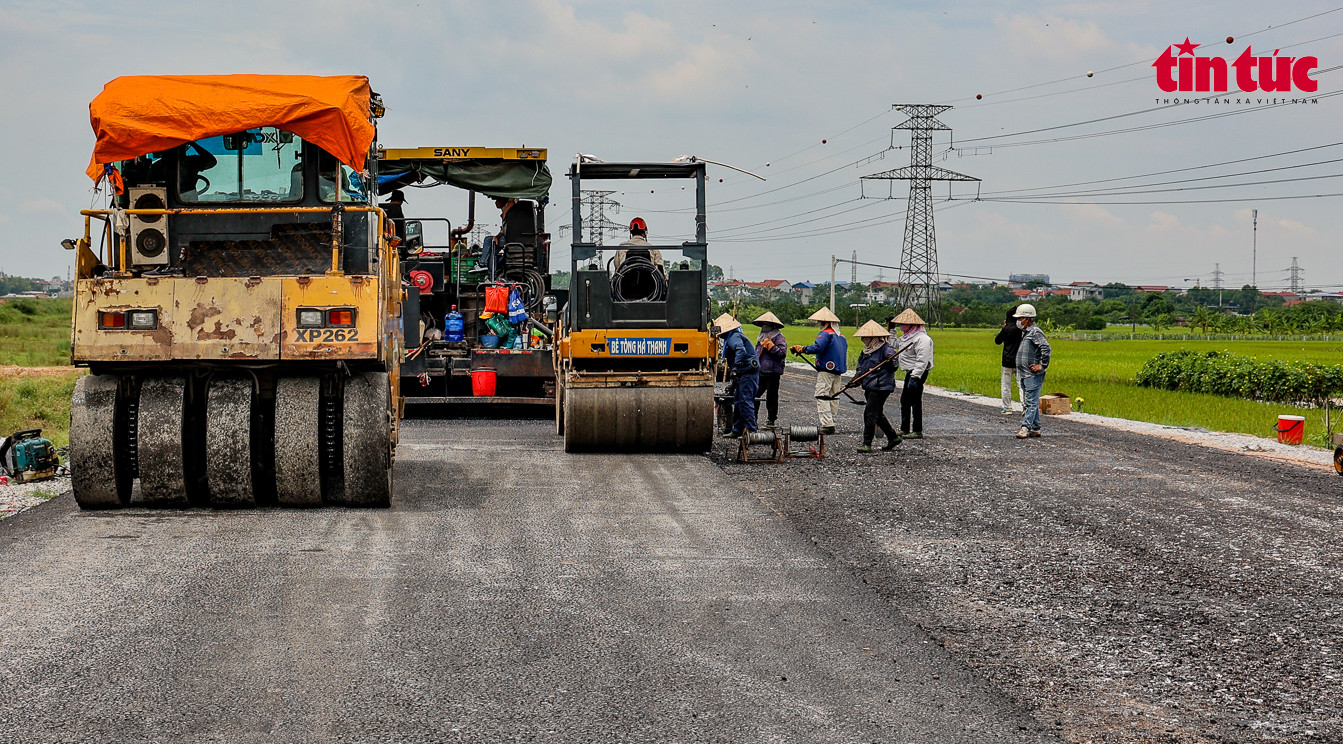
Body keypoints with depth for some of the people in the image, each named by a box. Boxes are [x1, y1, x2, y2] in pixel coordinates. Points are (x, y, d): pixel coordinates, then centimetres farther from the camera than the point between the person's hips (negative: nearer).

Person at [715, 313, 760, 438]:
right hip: (745, 374, 11)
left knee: (745, 401, -11)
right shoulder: (732, 337, 22)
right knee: (738, 401, 14)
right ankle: (737, 430, 20)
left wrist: (736, 367, -31)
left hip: (748, 373, -11)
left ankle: (751, 430, -11)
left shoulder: (734, 337, -12)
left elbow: (741, 350, -30)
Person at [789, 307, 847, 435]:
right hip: (837, 371, 9)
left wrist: (803, 349, -18)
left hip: (826, 371, -9)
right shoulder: (841, 336, 17)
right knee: (833, 397, 12)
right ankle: (831, 423, 14)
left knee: (821, 396, -10)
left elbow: (817, 348, -26)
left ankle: (827, 425, -19)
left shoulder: (826, 334, -11)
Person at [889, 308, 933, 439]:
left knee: (915, 401, -8)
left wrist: (915, 377, -29)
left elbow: (922, 361, -25)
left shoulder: (922, 339, -19)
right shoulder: (907, 336, 14)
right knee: (904, 400, 15)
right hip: (910, 372, 11)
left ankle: (917, 431, -3)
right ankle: (904, 429, 25)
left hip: (918, 373, -11)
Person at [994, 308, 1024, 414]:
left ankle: (1007, 408, 9)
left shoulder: (1006, 329, -12)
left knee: (1006, 386, 7)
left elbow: (997, 341, 3)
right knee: (1021, 385, 5)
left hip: (1008, 361, -3)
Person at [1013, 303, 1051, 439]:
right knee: (1027, 402, 12)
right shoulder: (1025, 332, 18)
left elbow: (1046, 348, -23)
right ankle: (1035, 429, 17)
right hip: (1024, 375, 10)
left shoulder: (1035, 332, -13)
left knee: (1031, 402, -10)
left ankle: (1025, 428, -16)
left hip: (1033, 375, -10)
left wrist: (1042, 366, -20)